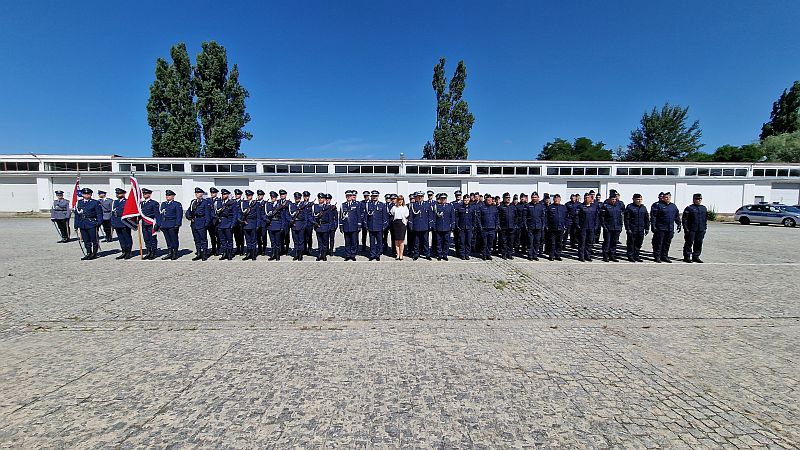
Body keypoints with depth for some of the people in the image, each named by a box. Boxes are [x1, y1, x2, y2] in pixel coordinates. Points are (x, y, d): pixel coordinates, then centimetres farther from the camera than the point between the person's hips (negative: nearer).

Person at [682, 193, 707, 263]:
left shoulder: (704, 208, 15)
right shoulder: (689, 208, -5)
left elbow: (706, 219, 20)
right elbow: (684, 219, -7)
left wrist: (705, 228, 13)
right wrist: (686, 229, -12)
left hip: (701, 230, 6)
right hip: (691, 230, -6)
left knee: (699, 243, 8)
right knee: (689, 243, -3)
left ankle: (696, 256, 17)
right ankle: (687, 257, 2)